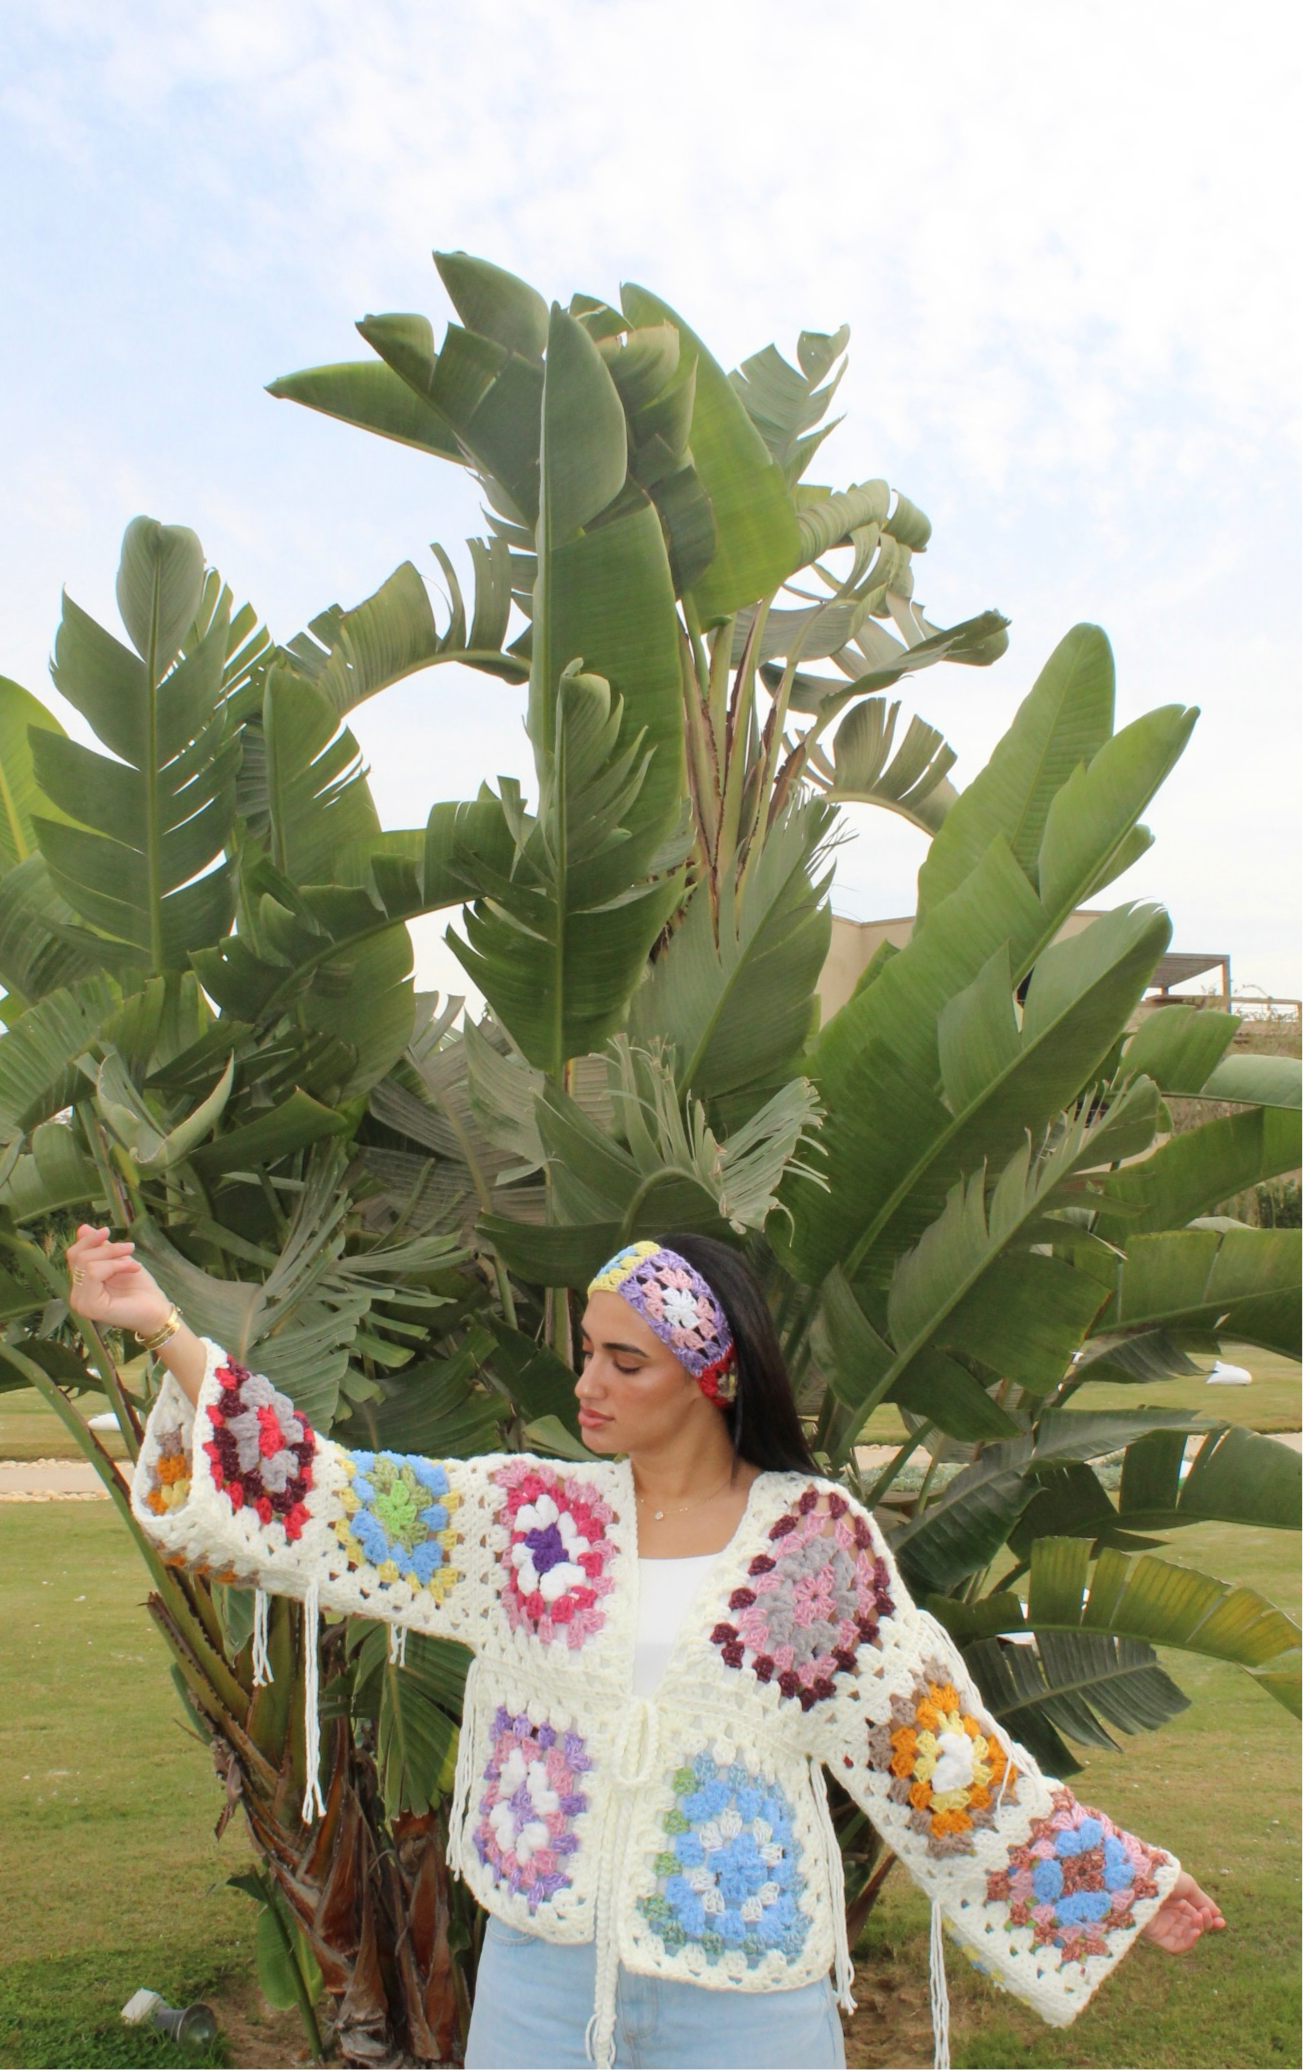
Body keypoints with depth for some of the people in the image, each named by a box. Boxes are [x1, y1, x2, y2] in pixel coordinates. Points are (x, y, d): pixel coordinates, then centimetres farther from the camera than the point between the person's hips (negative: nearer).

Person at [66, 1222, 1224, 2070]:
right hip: (542, 1968, 2)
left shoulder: (821, 1541, -7)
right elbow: (322, 1502, -6)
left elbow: (937, 1743, -1)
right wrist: (164, 1329, -13)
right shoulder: (532, 1513, -3)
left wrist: (1123, 1883, 1)